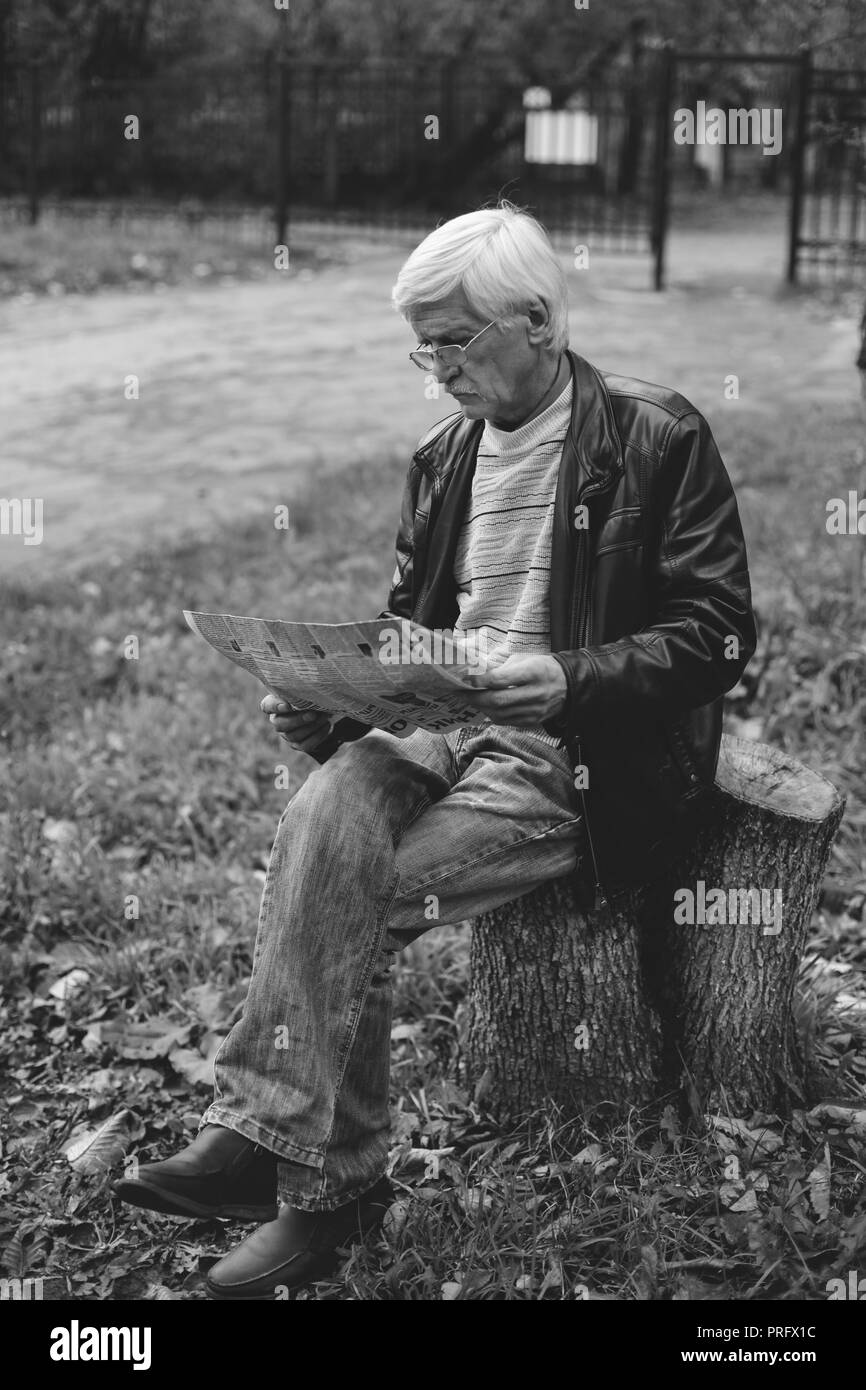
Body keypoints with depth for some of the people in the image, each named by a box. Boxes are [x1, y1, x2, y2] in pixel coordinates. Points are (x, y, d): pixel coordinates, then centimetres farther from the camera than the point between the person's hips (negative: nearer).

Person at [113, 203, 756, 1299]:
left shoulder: (656, 438, -4)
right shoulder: (443, 457, 15)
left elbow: (718, 633, -9)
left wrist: (569, 678, -24)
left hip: (581, 754, -5)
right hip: (439, 722, 6)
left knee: (345, 898, -24)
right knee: (322, 818, -27)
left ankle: (318, 1178, -13)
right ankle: (268, 1135, -24)